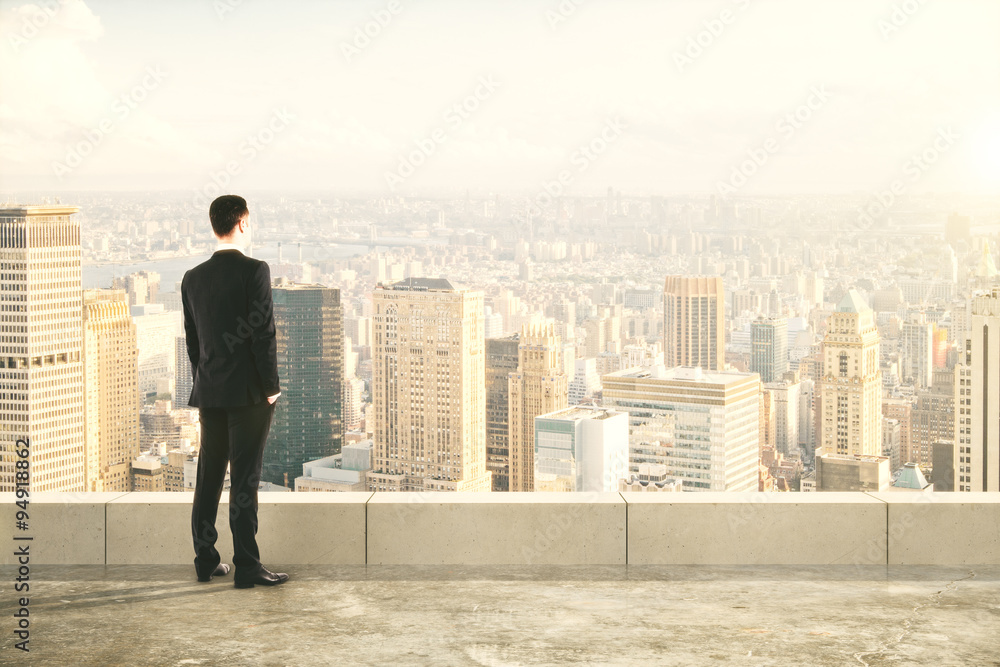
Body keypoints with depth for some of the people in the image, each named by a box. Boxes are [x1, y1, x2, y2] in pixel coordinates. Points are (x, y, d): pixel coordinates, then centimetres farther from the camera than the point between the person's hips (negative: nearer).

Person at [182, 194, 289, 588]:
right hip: (248, 392, -6)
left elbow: (192, 339, 11)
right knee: (245, 479, -4)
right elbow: (264, 333, -15)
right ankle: (246, 566, -3)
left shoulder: (193, 278, 7)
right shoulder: (254, 271, -11)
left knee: (208, 477, 12)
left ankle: (206, 560, 19)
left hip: (209, 393, 6)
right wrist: (271, 386, -8)